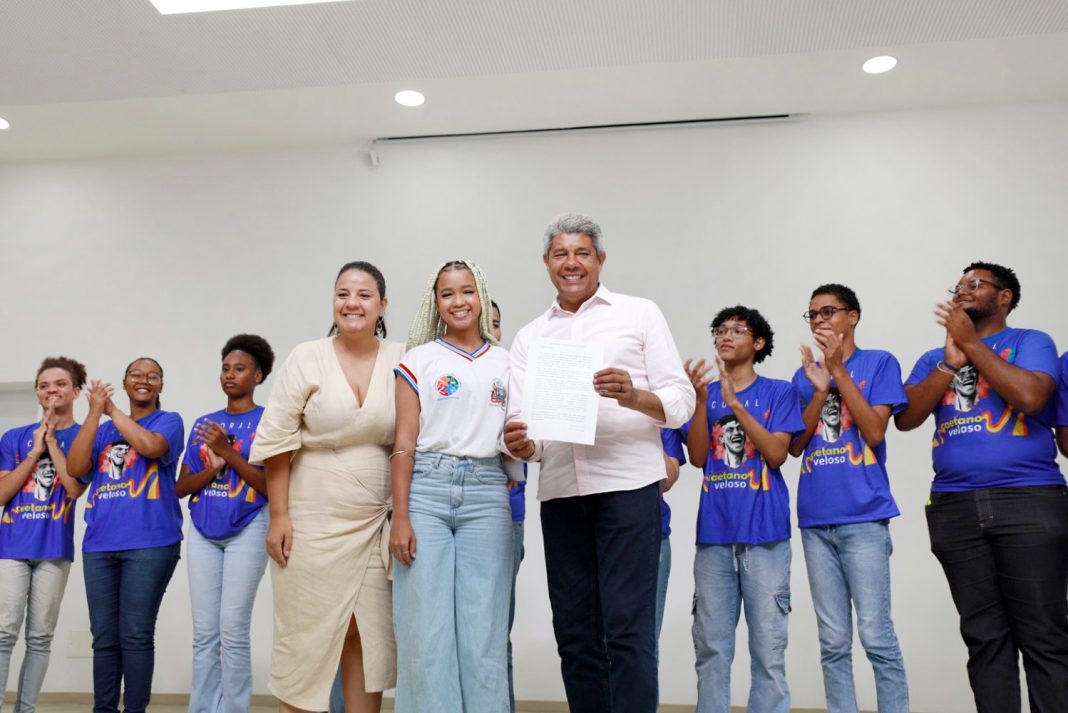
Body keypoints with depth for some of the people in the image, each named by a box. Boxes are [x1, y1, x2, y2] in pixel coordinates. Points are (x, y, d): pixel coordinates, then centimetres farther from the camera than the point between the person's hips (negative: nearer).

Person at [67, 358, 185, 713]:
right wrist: (95, 412, 0)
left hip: (149, 543, -5)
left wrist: (112, 410, -3)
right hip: (100, 543, 5)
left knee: (135, 635, -4)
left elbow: (151, 446, -17)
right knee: (104, 636, 7)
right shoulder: (103, 429, 19)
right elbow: (75, 468, 4)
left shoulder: (168, 421, 5)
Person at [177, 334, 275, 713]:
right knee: (204, 632, 6)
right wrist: (213, 467, -10)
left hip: (246, 529, -4)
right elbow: (182, 487, 9)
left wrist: (227, 451, -17)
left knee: (233, 631, -4)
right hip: (203, 531, 4)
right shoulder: (203, 423, 12)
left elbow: (271, 486, -9)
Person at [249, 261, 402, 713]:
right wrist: (278, 516, -6)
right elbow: (276, 441, -2)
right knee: (307, 634, 5)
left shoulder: (401, 361, 2)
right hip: (312, 520, -2)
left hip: (376, 522, 2)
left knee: (368, 634, 8)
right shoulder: (307, 358, -2)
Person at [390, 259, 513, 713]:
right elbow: (404, 443, 0)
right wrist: (400, 517, -6)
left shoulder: (506, 364, 13)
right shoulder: (419, 360, 6)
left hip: (486, 493, 2)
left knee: (483, 627, 3)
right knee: (426, 625, -1)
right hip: (426, 490, -2)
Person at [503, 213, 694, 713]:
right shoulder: (529, 337, 16)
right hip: (560, 491, 4)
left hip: (628, 484, -4)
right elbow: (520, 421, 9)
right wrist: (522, 445, -14)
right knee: (575, 635, 9)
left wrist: (634, 396, -19)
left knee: (627, 630, -6)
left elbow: (681, 401, 1)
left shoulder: (640, 314, 7)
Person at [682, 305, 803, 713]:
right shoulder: (708, 394, 12)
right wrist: (701, 399, -9)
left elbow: (777, 454, -7)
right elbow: (697, 457, 2)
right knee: (711, 647, 6)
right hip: (714, 532, 3)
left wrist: (735, 404, -14)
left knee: (768, 646, 0)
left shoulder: (778, 392, 5)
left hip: (764, 531, -2)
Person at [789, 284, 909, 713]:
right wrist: (820, 388, -6)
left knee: (876, 634, -6)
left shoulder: (879, 363, 4)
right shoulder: (804, 376, 14)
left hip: (863, 516, -4)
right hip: (816, 520, 4)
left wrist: (839, 371, -10)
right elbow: (796, 445, 6)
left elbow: (874, 432, -7)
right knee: (833, 642, 7)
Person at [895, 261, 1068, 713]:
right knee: (984, 635, 6)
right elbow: (906, 418, 5)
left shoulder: (1030, 342, 7)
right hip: (954, 507, 4)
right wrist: (950, 361, -4)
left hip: (1029, 502, -3)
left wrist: (971, 343, -5)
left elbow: (1030, 397, -13)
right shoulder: (933, 359, 18)